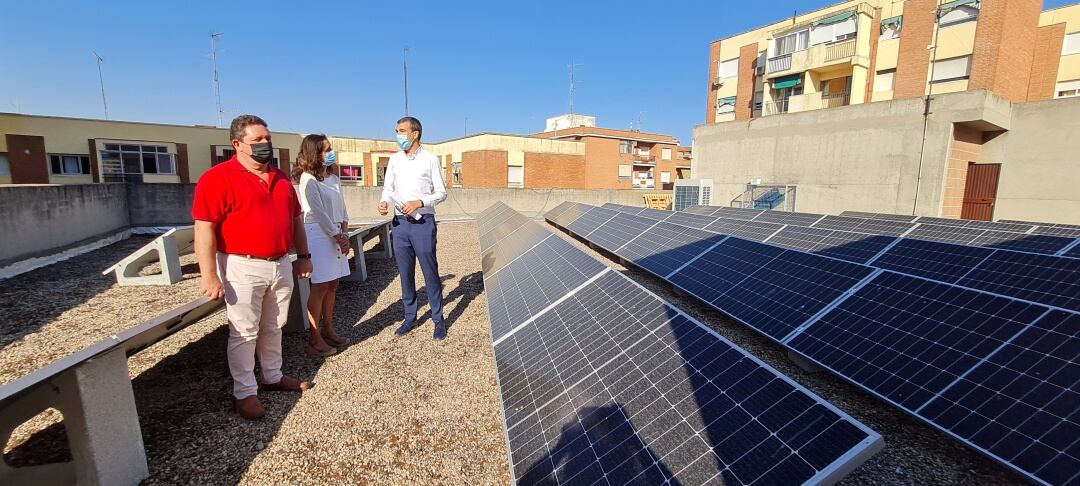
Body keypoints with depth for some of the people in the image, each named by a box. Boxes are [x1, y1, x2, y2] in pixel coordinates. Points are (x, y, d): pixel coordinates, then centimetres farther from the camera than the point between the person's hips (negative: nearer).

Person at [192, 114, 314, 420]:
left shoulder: (280, 178, 10)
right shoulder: (218, 178, -11)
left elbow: (296, 218, 16)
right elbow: (204, 228, -15)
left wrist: (303, 255, 13)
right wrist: (209, 275, -19)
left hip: (281, 265, 6)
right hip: (244, 268, -6)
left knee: (273, 328, 17)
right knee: (244, 333, 4)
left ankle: (273, 376, 33)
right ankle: (245, 392, 19)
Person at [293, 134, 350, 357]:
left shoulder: (333, 178, 14)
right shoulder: (308, 179, -8)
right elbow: (318, 211, -13)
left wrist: (344, 234, 2)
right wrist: (338, 237, -11)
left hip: (335, 234, 7)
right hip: (318, 234, -7)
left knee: (332, 285, 10)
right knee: (320, 287, -5)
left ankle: (328, 330, 22)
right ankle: (315, 339, 3)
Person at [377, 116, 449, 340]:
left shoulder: (430, 159, -3)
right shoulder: (394, 159, 10)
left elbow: (441, 192, -3)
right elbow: (388, 188, 14)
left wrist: (419, 202, -17)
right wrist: (385, 202, -8)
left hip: (423, 223, -4)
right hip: (400, 223, 4)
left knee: (430, 272, 1)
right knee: (405, 273, 11)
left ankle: (438, 319, 14)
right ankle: (410, 317, 26)